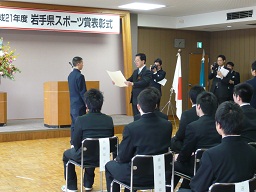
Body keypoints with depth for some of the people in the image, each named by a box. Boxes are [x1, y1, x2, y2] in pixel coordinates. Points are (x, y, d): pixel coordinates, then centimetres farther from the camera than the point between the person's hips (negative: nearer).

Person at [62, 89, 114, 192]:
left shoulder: (81, 120, -18)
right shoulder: (109, 120, -6)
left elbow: (76, 143, -11)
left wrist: (76, 147, 12)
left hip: (86, 157, -4)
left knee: (67, 154, 28)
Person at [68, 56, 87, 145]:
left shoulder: (70, 75, 11)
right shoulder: (79, 76, -16)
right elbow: (83, 92, -16)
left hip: (72, 104, 9)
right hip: (79, 104, -9)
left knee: (74, 124, 13)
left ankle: (73, 144, 18)